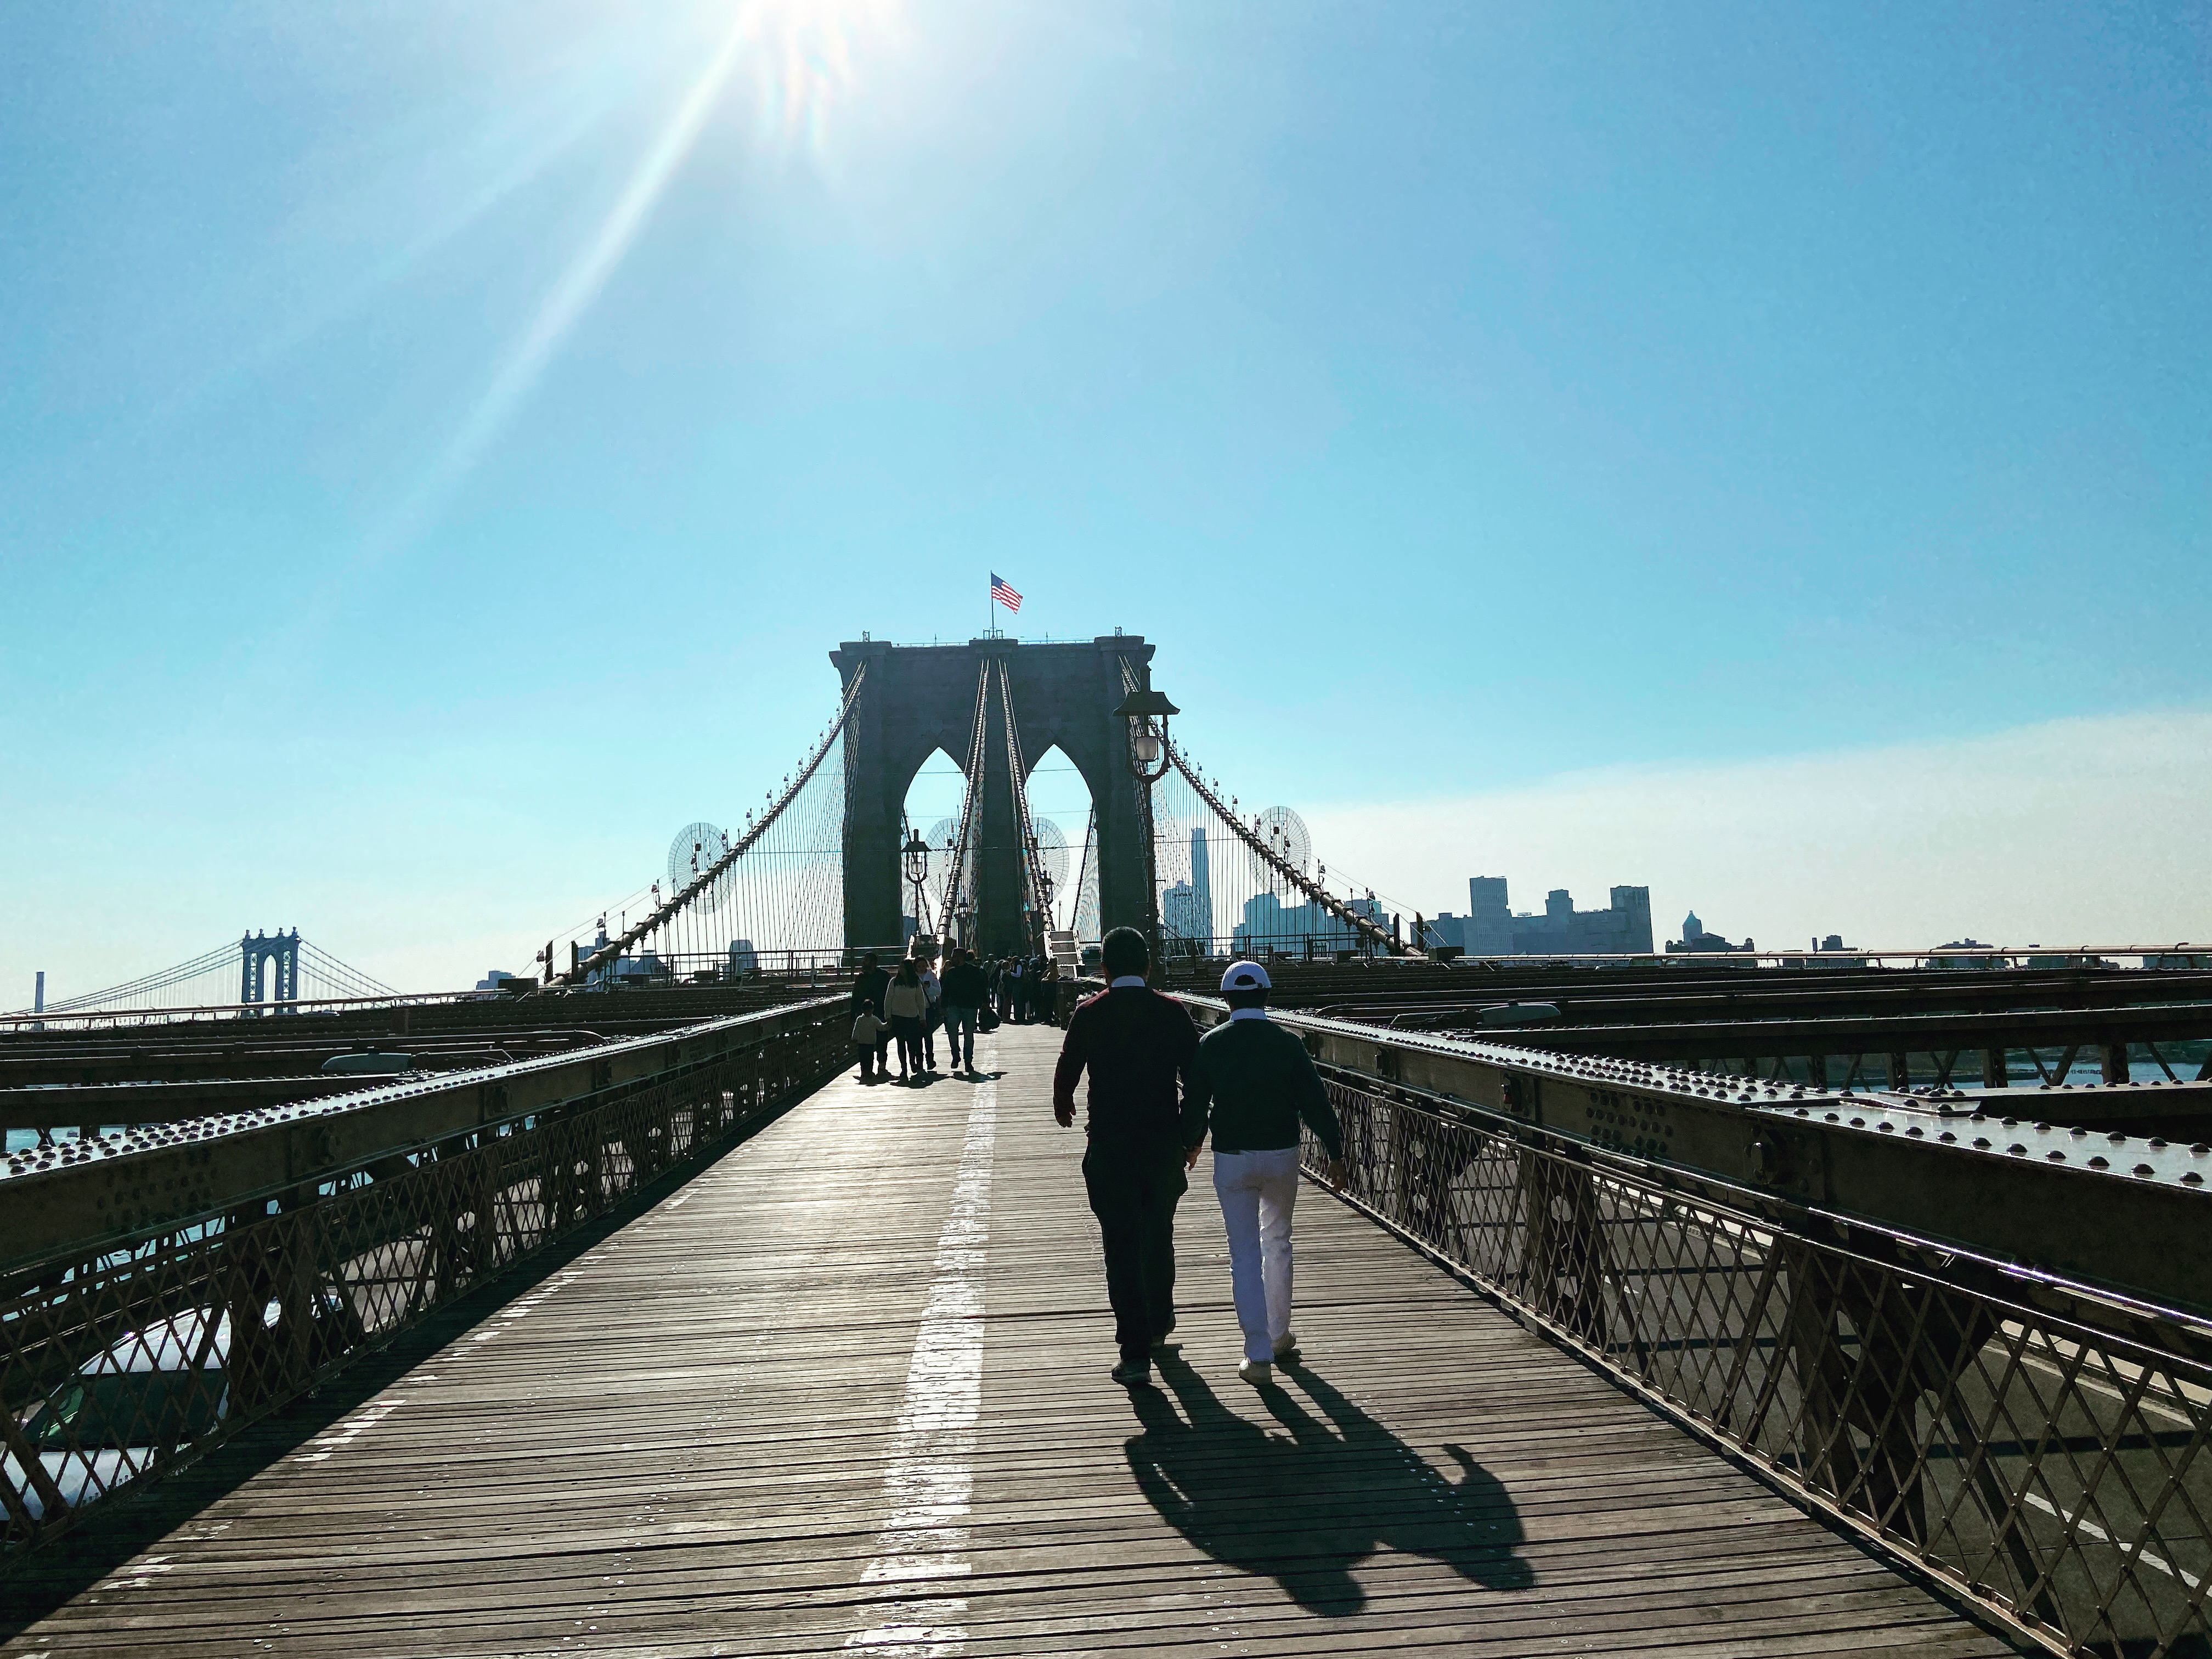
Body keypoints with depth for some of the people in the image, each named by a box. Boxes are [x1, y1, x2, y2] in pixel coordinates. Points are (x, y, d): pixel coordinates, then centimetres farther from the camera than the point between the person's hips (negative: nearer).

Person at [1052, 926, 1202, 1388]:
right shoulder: (1173, 1012, -2)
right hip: (1165, 1144, 2)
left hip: (1109, 1147, -2)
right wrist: (1194, 1134, 10)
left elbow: (1066, 1072, 5)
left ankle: (1136, 1354, -5)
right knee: (1159, 1236, 21)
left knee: (1122, 1245, 1)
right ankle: (1158, 1324, 39)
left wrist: (1063, 1109, 26)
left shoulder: (1088, 1015, -5)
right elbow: (1195, 1078, -2)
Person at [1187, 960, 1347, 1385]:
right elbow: (1315, 1102, -6)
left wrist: (1191, 1144, 20)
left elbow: (1195, 1103, 3)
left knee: (1245, 1254, 2)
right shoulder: (1287, 1043, -5)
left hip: (1231, 1159, -1)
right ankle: (1279, 1337, 30)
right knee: (1277, 1242, 20)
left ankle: (1259, 1355, -3)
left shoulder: (1210, 1044, -5)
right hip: (1281, 1155, 1)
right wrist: (1335, 1153, 0)